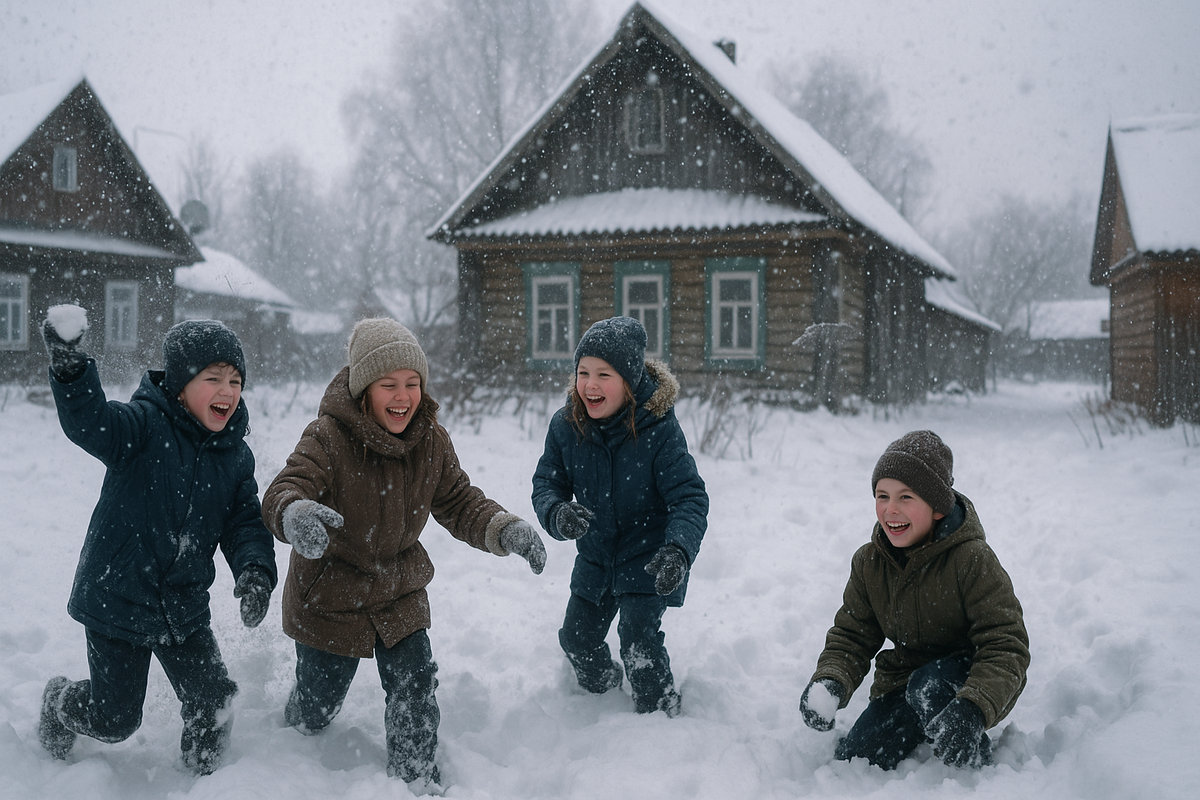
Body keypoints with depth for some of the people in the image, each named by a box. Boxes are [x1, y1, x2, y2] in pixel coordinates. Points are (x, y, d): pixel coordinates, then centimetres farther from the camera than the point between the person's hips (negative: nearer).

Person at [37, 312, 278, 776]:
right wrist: (70, 370, -58)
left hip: (184, 608, 4)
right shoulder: (144, 424, -18)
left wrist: (255, 570, -19)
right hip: (116, 598, -4)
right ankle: (59, 703, 45)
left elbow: (245, 522, 2)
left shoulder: (236, 456, 0)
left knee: (214, 703, 3)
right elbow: (91, 424, -37)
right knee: (114, 719, 10)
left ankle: (201, 777, 33)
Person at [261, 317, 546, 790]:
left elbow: (459, 504, -4)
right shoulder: (328, 437, -25)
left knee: (416, 690, -3)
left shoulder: (431, 441, -9)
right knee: (316, 710, 13)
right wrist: (296, 515, -64)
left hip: (400, 592, 3)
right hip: (327, 595, -3)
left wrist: (507, 530, -25)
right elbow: (283, 491, -37)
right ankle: (294, 721, 49)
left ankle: (418, 781, 20)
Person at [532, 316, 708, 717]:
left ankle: (661, 715, 5)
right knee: (577, 639, 16)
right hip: (595, 557, 5)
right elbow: (546, 483, -6)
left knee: (638, 636, -20)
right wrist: (558, 514, -31)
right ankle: (603, 690, 49)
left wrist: (678, 550, -44)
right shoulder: (565, 425, -13)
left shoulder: (659, 428, -25)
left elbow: (690, 498, -25)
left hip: (649, 557, -5)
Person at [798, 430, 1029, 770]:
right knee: (850, 762, -10)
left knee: (930, 688, -37)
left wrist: (972, 709, -43)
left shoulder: (972, 559, -22)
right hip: (901, 682, 5)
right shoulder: (868, 563, -5)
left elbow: (1006, 647, -24)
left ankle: (975, 764, -9)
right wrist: (829, 681, -21)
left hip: (972, 681, -5)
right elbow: (851, 636, 3)